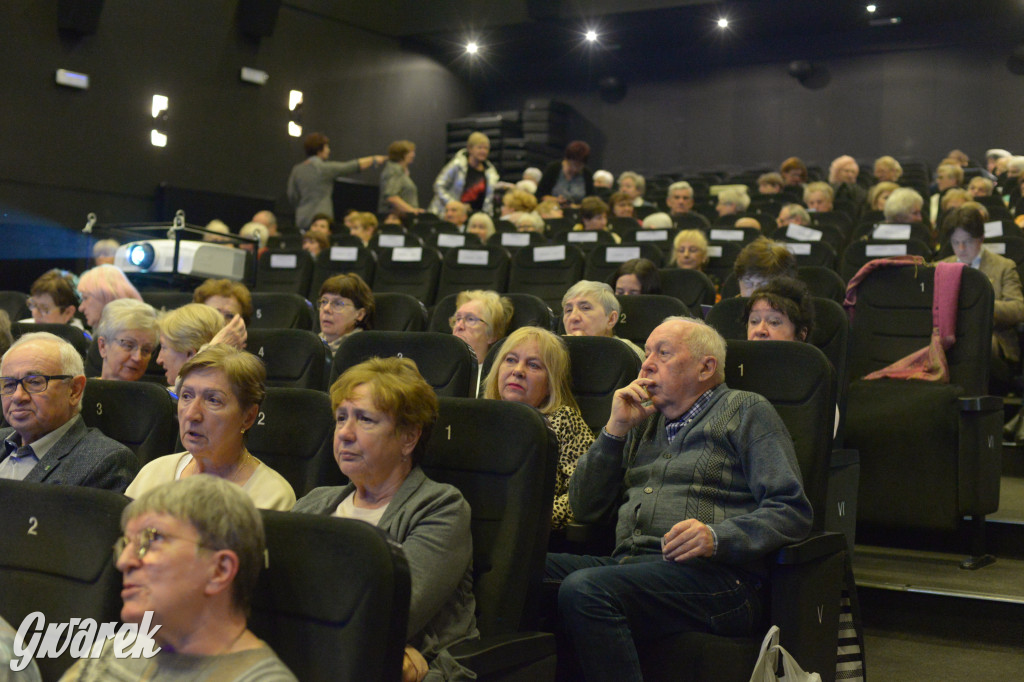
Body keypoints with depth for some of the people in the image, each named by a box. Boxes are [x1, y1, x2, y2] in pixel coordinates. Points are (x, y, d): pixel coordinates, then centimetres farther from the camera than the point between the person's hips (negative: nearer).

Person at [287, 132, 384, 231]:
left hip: (301, 220, 6)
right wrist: (374, 160, 13)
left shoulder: (296, 170, 7)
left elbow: (292, 196, 10)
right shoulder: (325, 168, -8)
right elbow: (355, 166, -1)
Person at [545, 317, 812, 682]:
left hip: (710, 572, -5)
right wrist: (615, 429, 11)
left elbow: (792, 511, 0)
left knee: (584, 589, -33)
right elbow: (584, 508, 21)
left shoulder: (746, 411, 12)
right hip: (627, 562, 6)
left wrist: (717, 537, -17)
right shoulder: (643, 421, 28)